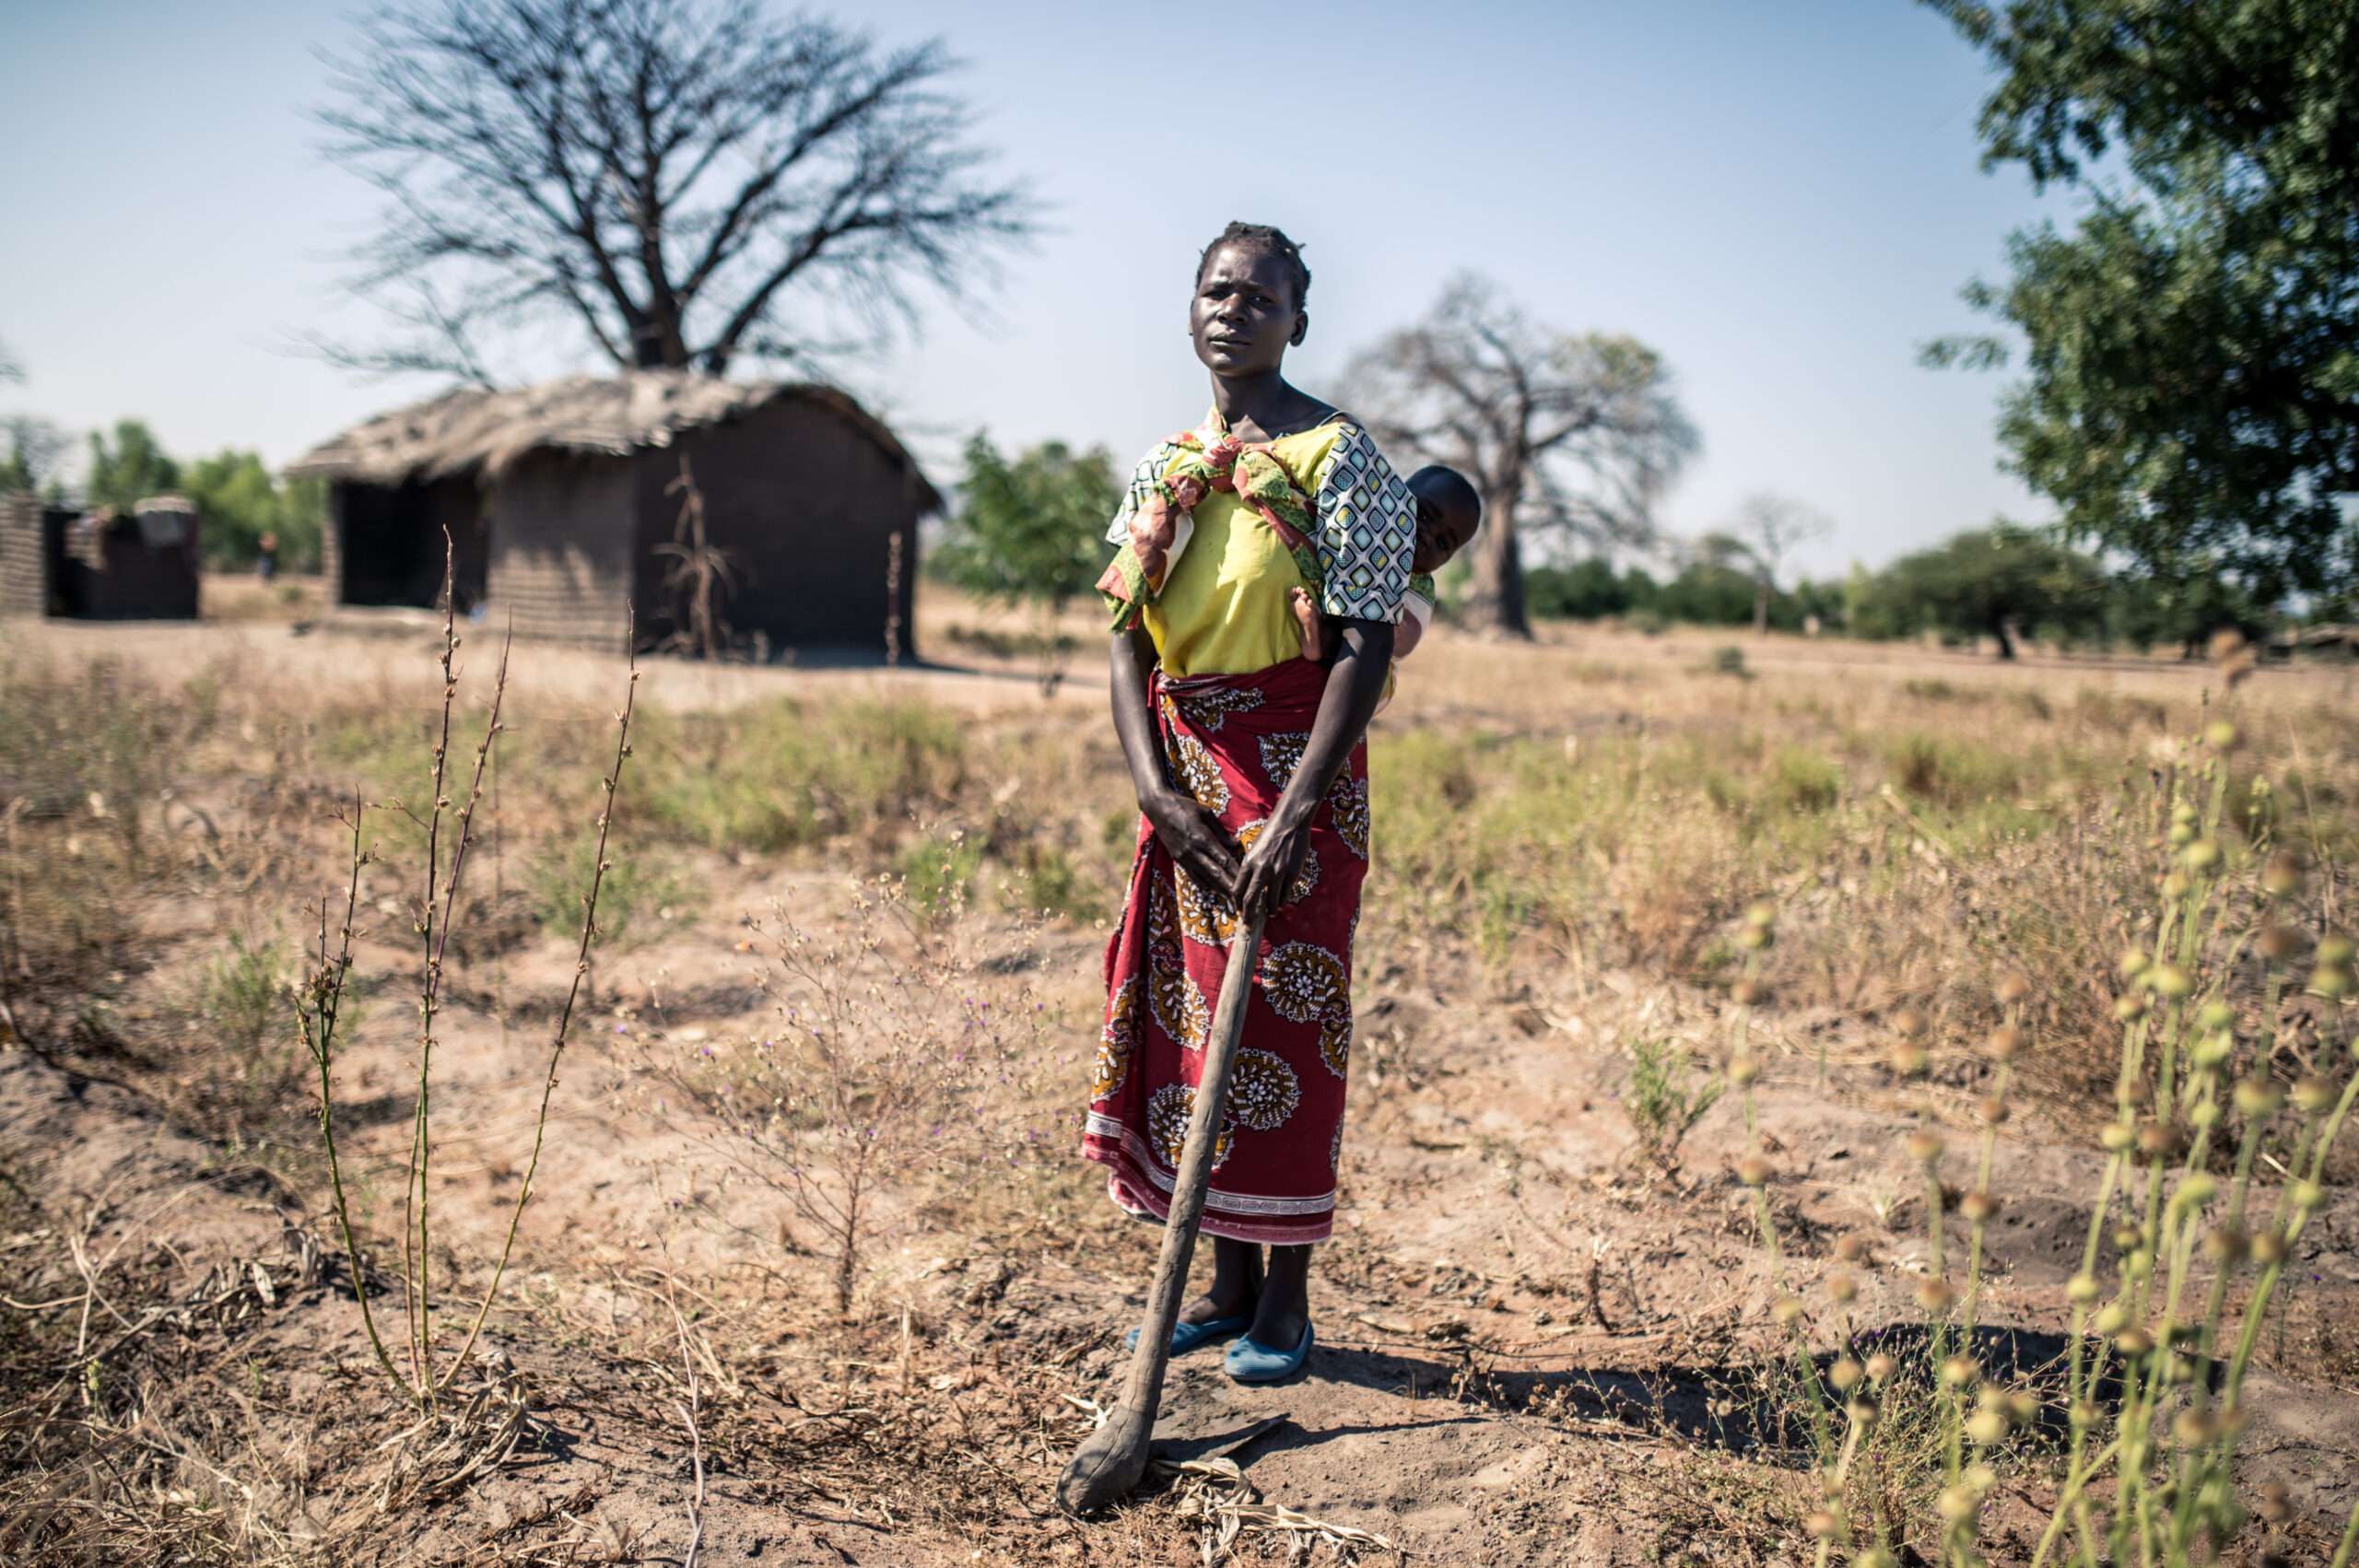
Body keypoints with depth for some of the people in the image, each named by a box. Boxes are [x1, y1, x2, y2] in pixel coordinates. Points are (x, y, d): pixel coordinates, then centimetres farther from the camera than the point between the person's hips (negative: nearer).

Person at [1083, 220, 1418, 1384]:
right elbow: (1127, 640, 6)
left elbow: (1365, 645, -14)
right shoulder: (1163, 469, 11)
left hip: (1295, 771, -6)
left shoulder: (1338, 459, -7)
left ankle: (1286, 1298, 14)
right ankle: (1228, 1281, 23)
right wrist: (1157, 792, -10)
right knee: (1187, 1018, 9)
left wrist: (1294, 811, -22)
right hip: (1182, 780, 6)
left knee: (1282, 1027, -1)